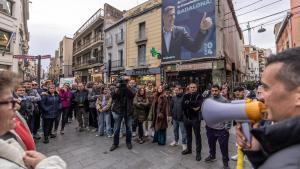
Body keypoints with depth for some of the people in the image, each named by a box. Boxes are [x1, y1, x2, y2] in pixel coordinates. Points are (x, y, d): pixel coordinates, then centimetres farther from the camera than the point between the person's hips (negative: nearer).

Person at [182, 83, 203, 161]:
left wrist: (188, 103, -20)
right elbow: (183, 106, -9)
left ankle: (198, 152, 21)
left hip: (196, 118, -4)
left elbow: (199, 104, -25)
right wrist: (193, 107, -19)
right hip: (187, 117, 4)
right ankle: (189, 149, 35)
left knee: (197, 135, 6)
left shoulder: (199, 96, -7)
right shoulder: (186, 96, 3)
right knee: (188, 134, 18)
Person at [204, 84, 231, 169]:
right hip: (210, 127, 5)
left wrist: (227, 125, -11)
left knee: (223, 146, 8)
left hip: (221, 129, -5)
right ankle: (212, 156, 45)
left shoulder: (224, 100, -12)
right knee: (211, 143, 22)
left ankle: (225, 162, 28)